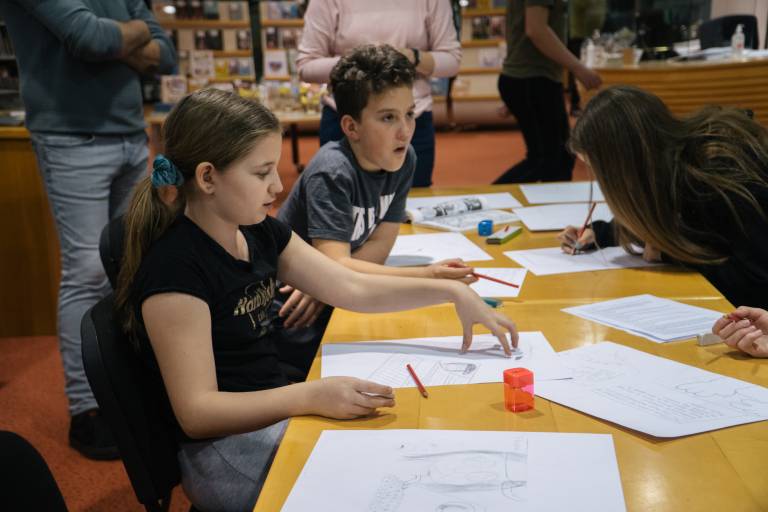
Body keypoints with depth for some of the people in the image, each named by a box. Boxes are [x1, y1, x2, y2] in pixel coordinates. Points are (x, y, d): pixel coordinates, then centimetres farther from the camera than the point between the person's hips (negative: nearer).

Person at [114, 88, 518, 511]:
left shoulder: (259, 233, 2)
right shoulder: (174, 268, -23)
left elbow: (353, 289, 7)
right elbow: (196, 412, -24)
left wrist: (452, 291, -1)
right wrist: (311, 395, -34)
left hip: (273, 413, 8)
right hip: (225, 450, -8)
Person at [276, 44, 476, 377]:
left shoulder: (403, 161, -4)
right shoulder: (332, 173, -24)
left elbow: (378, 247, -3)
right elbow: (336, 266, -32)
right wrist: (426, 276, -41)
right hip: (290, 320, -6)